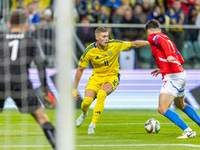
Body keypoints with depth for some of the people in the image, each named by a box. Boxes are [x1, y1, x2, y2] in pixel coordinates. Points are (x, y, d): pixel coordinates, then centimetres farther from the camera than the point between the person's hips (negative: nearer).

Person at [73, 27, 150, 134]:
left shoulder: (115, 45, -15)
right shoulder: (89, 51, -15)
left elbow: (134, 44, -2)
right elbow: (80, 69, -5)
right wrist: (74, 89, -3)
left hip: (112, 77, -1)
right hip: (96, 77, 1)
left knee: (101, 94, -31)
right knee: (87, 100, -17)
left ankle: (92, 125, -20)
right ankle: (84, 114, 24)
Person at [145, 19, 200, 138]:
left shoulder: (153, 37, 0)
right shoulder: (165, 37, 23)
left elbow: (163, 42, -25)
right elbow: (181, 60, 24)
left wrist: (169, 55, -42)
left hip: (172, 77, -9)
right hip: (182, 74, 9)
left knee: (163, 109, -13)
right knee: (181, 105, 31)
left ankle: (188, 131, -20)